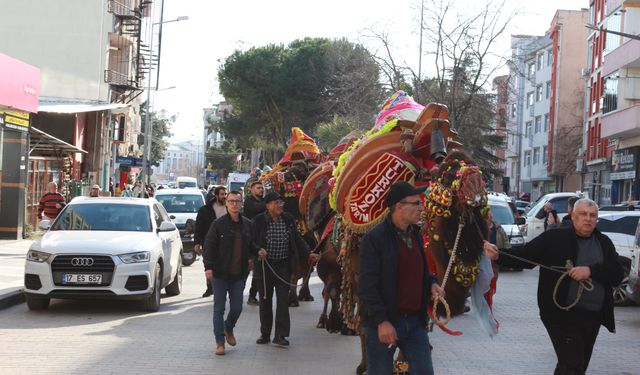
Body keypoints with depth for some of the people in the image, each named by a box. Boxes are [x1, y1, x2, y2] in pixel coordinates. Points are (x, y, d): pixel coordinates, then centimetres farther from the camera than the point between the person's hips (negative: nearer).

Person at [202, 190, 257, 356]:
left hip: (238, 274, 4)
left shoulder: (247, 224, 7)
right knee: (219, 309, 2)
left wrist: (258, 252, -1)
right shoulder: (218, 224, -7)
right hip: (220, 274, -3)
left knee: (237, 308, 7)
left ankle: (228, 329, 37)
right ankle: (220, 342, 10)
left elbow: (250, 246, 19)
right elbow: (209, 246, -10)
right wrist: (208, 267, -19)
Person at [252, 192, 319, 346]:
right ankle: (265, 334, 22)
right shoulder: (259, 221, -5)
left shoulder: (288, 219, 5)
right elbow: (252, 241, -6)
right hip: (264, 265, -1)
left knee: (283, 299, -5)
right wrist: (258, 251, -26)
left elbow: (297, 240, 12)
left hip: (284, 265, 2)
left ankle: (280, 335, -3)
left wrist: (308, 254, 4)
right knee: (265, 300, 10)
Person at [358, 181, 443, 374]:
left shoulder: (415, 235, 12)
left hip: (415, 321, 7)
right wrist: (381, 321, -20)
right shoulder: (374, 239, -12)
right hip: (383, 323, -6)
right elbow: (367, 285, -15)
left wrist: (431, 283, 4)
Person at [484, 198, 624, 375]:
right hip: (563, 316, -5)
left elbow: (618, 274, 0)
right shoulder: (554, 238, -3)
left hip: (593, 318, 5)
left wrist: (591, 271, -17)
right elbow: (525, 255, -6)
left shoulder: (604, 243, 9)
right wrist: (498, 256, -22)